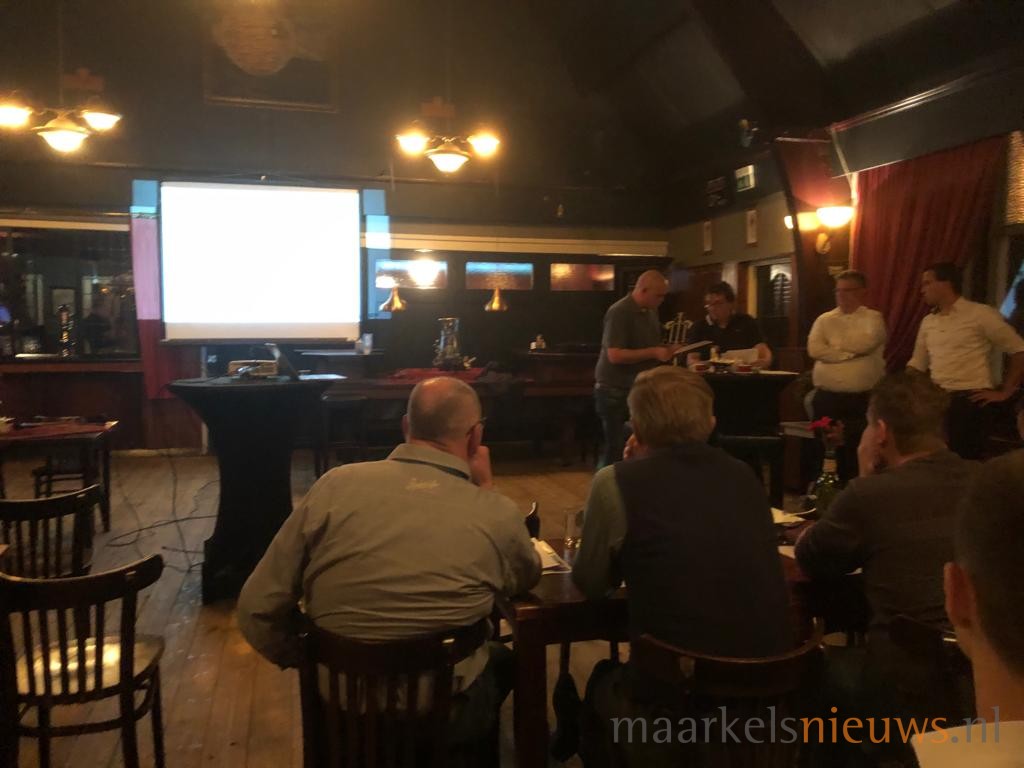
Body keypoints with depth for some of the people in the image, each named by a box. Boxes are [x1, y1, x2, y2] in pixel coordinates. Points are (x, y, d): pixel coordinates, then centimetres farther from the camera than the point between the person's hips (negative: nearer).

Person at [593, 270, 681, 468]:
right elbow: (615, 355, -25)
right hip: (615, 391, -8)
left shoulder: (651, 311, 10)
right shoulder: (619, 312, -18)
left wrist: (666, 349, 1)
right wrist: (654, 353, -22)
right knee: (616, 450, -1)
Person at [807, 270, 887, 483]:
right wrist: (850, 352, -9)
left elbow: (866, 343, -17)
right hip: (827, 398, 3)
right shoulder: (824, 320, 11)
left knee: (860, 455, 0)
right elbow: (814, 349, -6)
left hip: (863, 399, -2)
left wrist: (835, 342, -3)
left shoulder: (873, 318, 4)